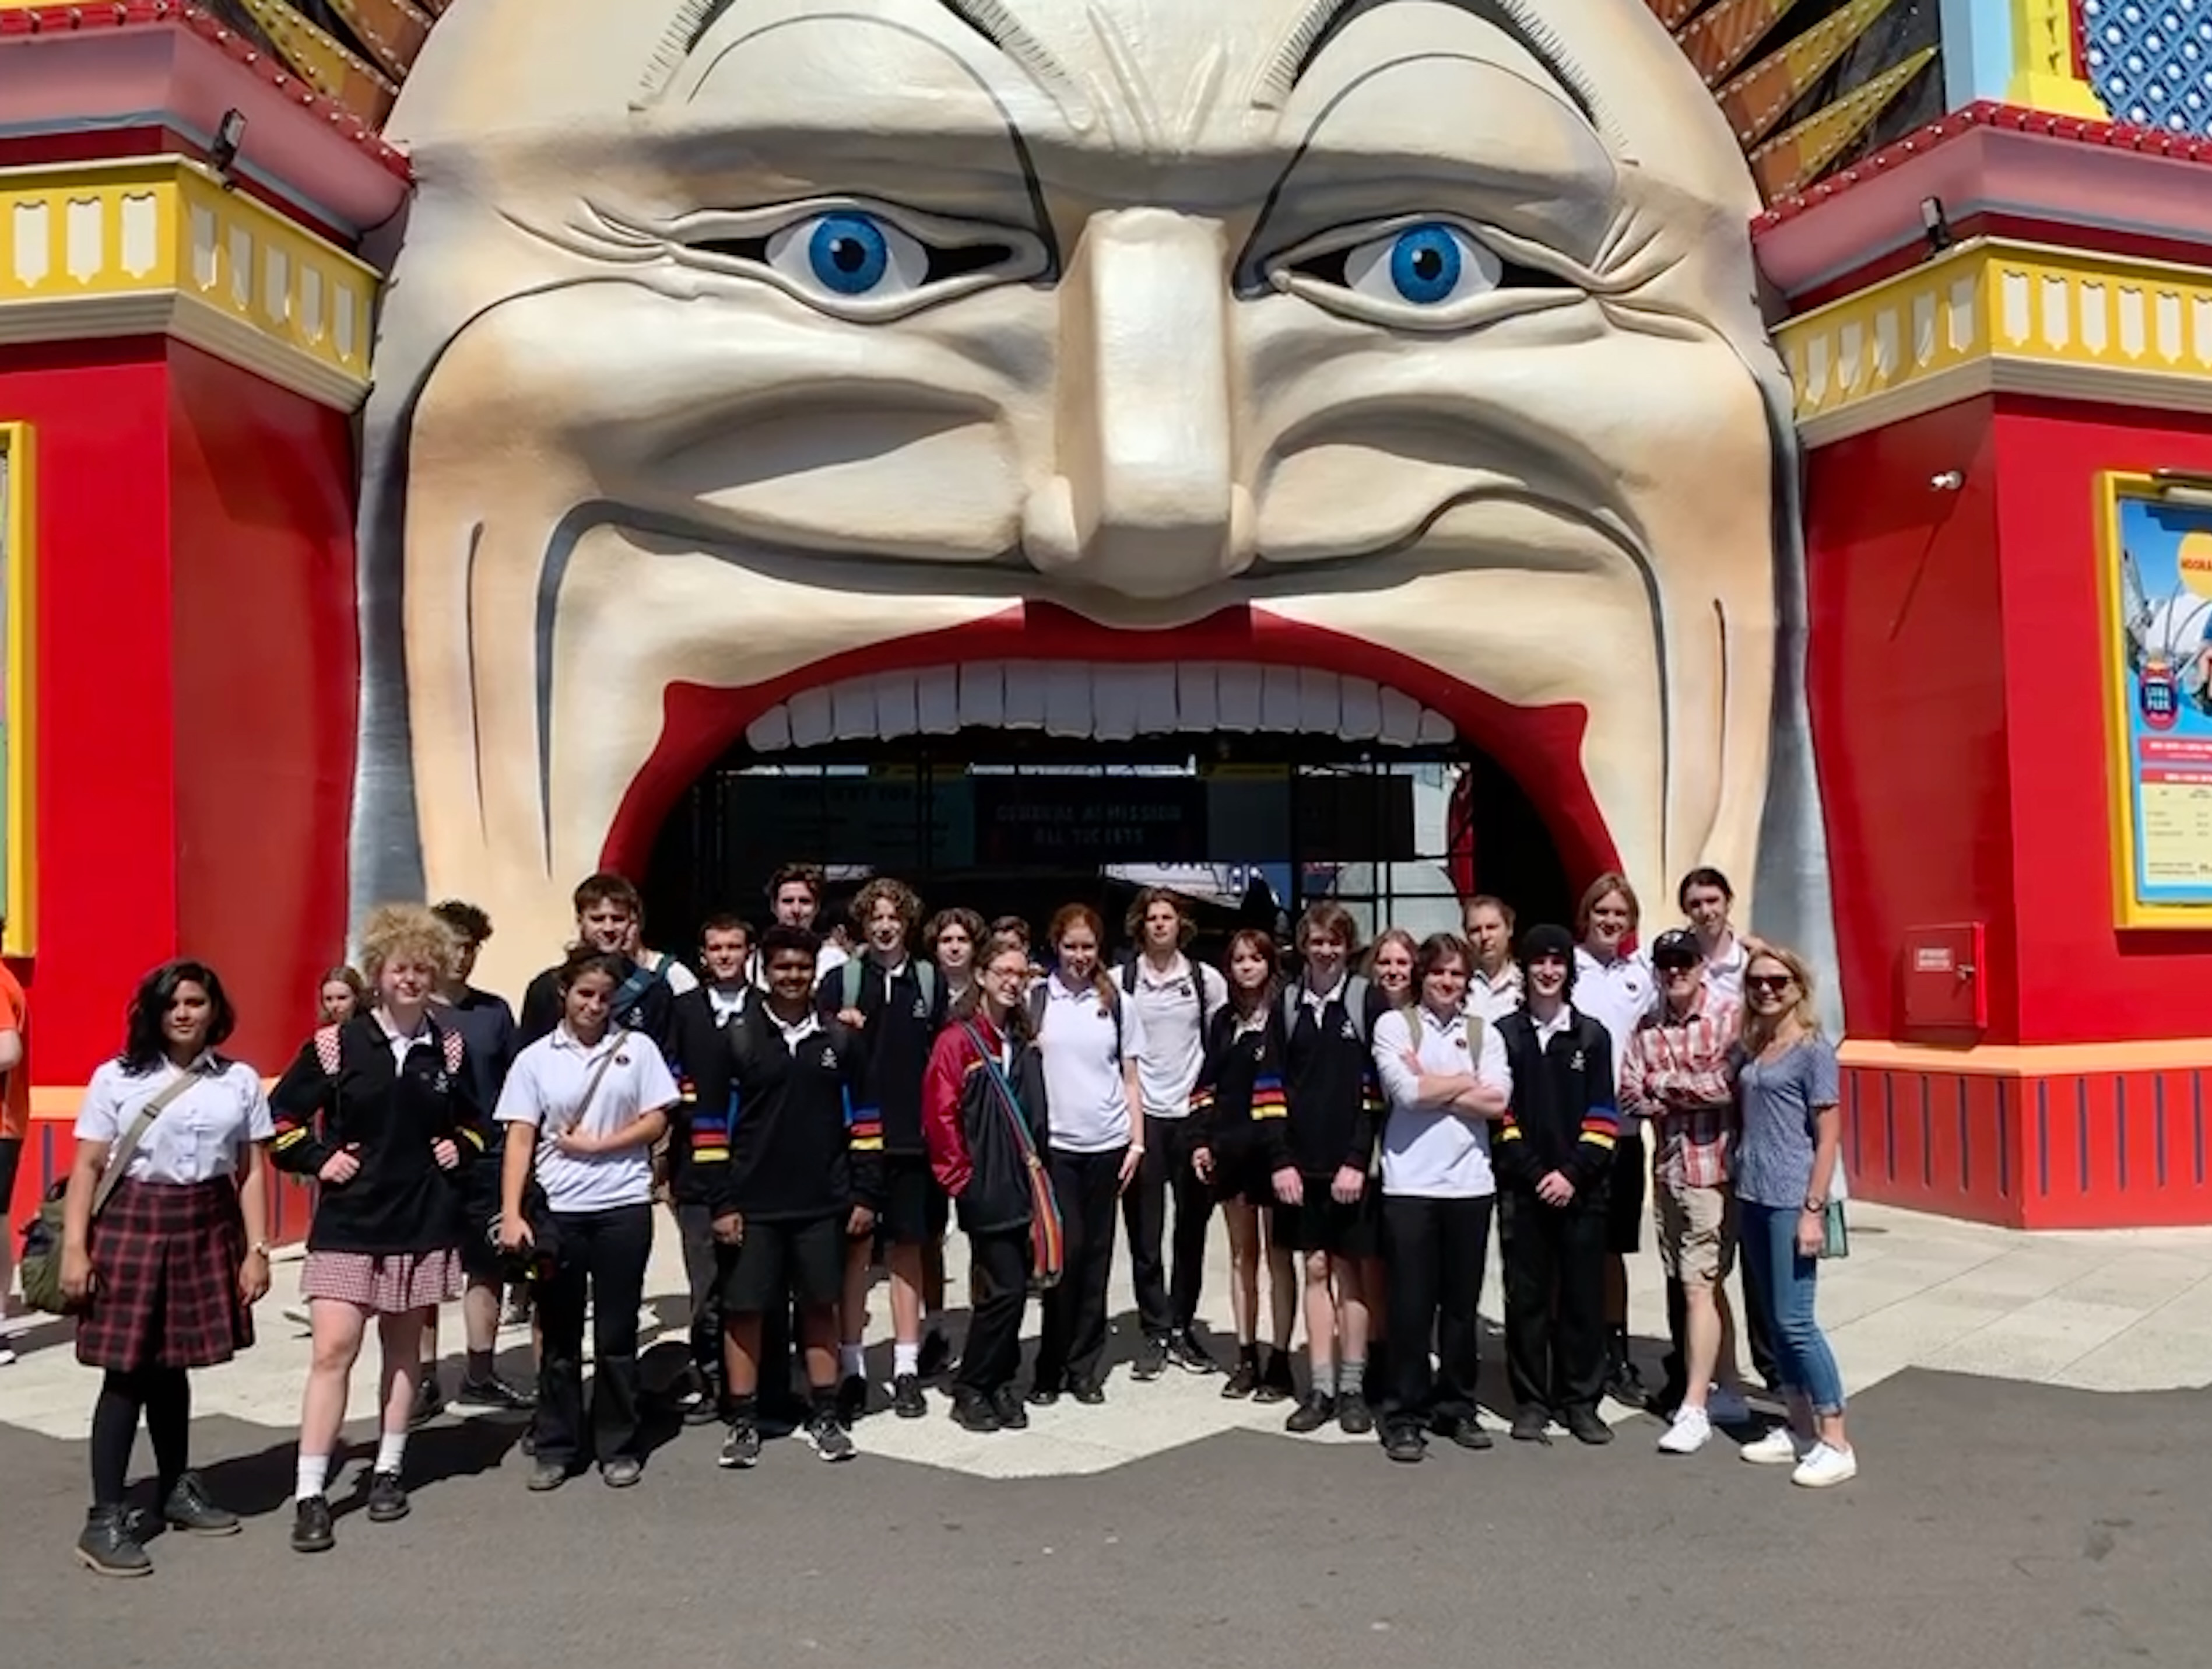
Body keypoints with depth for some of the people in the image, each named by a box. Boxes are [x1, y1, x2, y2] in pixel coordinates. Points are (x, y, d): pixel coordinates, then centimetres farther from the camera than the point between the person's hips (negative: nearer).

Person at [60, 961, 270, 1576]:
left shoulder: (241, 1081, 4)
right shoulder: (116, 1078, -1)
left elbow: (252, 1173, 5)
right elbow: (87, 1168, -2)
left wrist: (256, 1250, 1)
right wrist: (75, 1249, -7)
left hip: (208, 1229, 2)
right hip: (131, 1225, -2)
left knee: (172, 1366, 12)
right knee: (127, 1370, -3)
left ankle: (177, 1490, 29)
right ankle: (105, 1519, 5)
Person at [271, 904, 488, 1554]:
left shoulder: (449, 1048, 2)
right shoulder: (336, 1045, -7)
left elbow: (473, 1122, 17)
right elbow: (282, 1116, 1)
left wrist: (459, 1150, -1)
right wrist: (318, 1160, -8)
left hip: (423, 1221, 3)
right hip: (349, 1222, -3)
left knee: (404, 1347, 12)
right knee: (333, 1349, -7)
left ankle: (388, 1470, 25)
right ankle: (310, 1493, -1)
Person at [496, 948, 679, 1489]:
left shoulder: (637, 1048, 2)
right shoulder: (535, 1059, 3)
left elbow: (656, 1123, 1)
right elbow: (519, 1140, -2)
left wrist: (596, 1145, -10)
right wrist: (512, 1215, -10)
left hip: (624, 1207, -1)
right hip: (558, 1211, 1)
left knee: (616, 1334, 7)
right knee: (559, 1335, 9)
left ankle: (618, 1447, 19)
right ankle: (556, 1449, 21)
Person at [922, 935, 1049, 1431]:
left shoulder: (1024, 1044, 12)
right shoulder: (957, 1041, -9)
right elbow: (939, 1116, -13)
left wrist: (1035, 1162, 11)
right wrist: (963, 1178, -11)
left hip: (1021, 1188, 7)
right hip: (985, 1191, -7)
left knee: (1013, 1288, 10)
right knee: (1004, 1288, -8)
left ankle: (999, 1384, 22)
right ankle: (971, 1389, 7)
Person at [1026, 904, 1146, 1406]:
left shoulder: (1117, 1003, 7)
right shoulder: (1034, 999, 2)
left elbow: (1130, 1081, 10)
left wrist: (1137, 1141, 4)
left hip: (1107, 1144, 2)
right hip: (1053, 1144, -2)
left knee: (1096, 1255, 7)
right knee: (1066, 1250, -5)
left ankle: (1085, 1366, 17)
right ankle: (1050, 1367, 9)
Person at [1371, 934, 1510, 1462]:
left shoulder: (1484, 1033, 10)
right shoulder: (1394, 1024, 1)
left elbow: (1497, 1103, -4)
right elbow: (1407, 1091, -14)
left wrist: (1430, 1086, -8)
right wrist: (1468, 1082, -2)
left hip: (1470, 1182, 3)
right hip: (1410, 1183, -3)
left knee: (1462, 1302, 10)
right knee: (1412, 1304, 1)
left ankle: (1456, 1406, 24)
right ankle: (1404, 1415, 11)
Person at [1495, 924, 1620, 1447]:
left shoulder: (1592, 1036, 6)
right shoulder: (1503, 1034, 4)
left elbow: (1602, 1117, 1)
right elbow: (1499, 1113, -1)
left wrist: (1573, 1174, -10)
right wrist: (1535, 1173, -10)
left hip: (1581, 1190, 1)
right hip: (1523, 1188, 0)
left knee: (1583, 1296, 5)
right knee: (1527, 1297, 4)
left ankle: (1581, 1402, 16)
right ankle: (1530, 1403, 13)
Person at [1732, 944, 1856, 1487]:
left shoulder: (1813, 1051, -8)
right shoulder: (1747, 1050, 11)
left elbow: (1828, 1137, -10)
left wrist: (1813, 1209, -14)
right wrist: (1737, 1185, 7)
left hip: (1792, 1201, -7)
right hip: (1752, 1198, 7)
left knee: (1795, 1321, -6)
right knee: (1773, 1320, 12)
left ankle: (1837, 1444, 4)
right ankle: (1799, 1430, 23)